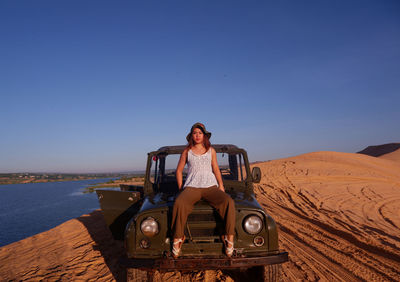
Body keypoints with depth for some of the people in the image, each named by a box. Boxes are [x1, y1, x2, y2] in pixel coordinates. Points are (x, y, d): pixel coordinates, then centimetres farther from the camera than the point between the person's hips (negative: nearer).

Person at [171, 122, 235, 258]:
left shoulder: (211, 150, 13)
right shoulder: (187, 151, 11)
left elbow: (216, 169, 18)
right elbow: (179, 170, 15)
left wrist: (221, 186, 7)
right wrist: (181, 189, 7)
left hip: (210, 186, 1)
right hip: (191, 187, -1)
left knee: (228, 202, -27)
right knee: (179, 204, -33)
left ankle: (229, 237, -18)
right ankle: (177, 238, -17)